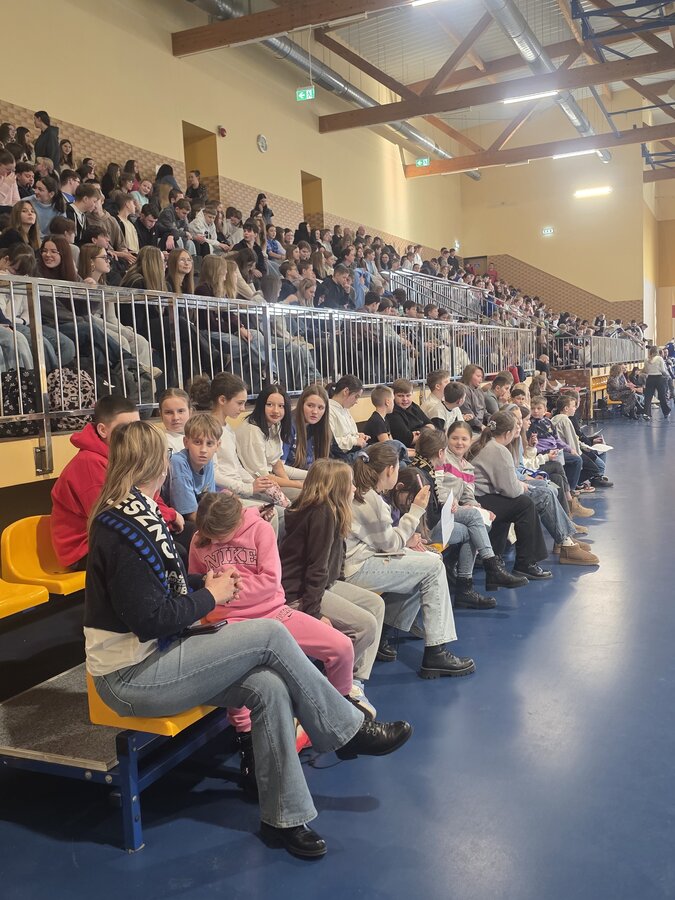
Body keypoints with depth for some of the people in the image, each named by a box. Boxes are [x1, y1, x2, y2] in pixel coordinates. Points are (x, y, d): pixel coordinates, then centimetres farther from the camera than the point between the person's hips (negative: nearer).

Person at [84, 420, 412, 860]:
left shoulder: (130, 513, 7)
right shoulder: (125, 529, -22)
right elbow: (150, 619, -24)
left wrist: (201, 583, 1)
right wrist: (209, 597, -11)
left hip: (152, 658, 9)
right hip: (131, 678, -9)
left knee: (269, 688, -10)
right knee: (270, 635, -17)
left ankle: (284, 817, 2)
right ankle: (349, 731, 1)